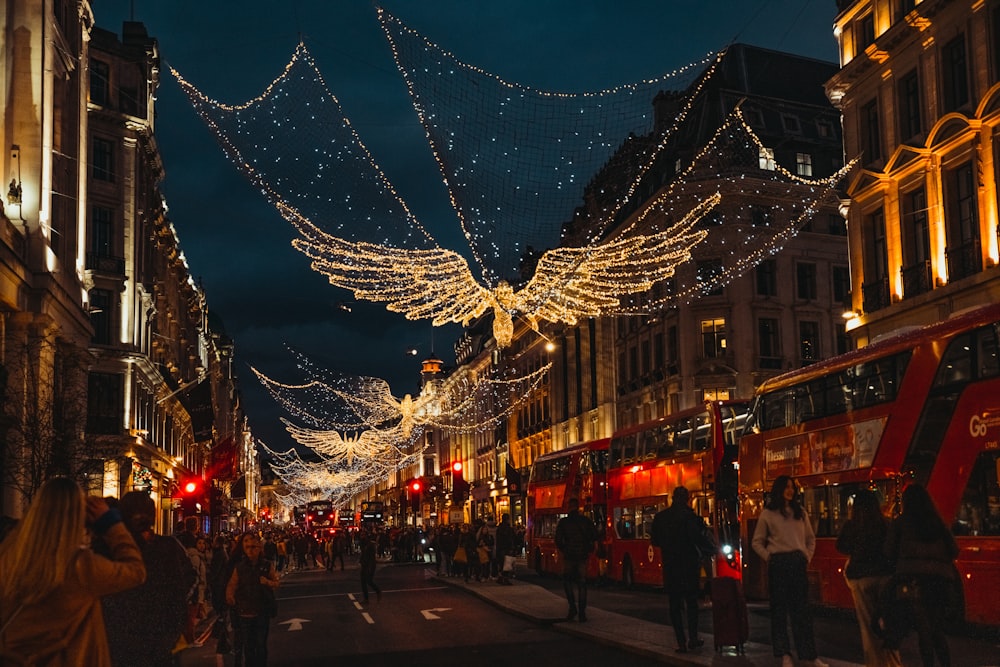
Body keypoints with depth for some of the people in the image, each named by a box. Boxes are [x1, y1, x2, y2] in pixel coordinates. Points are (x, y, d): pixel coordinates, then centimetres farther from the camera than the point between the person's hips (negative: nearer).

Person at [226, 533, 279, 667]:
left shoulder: (267, 565, 2)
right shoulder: (240, 567, 4)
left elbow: (276, 583, 5)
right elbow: (232, 585, -1)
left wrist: (268, 582, -15)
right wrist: (229, 596, -20)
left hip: (262, 612, -1)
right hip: (244, 612, 1)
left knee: (261, 645, 3)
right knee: (248, 646, 7)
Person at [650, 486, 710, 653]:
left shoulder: (660, 517, 2)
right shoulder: (688, 515, -12)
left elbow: (654, 540, 8)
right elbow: (697, 538, -17)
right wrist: (709, 550, -1)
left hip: (670, 566, 3)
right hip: (688, 564, -3)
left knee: (675, 605, 7)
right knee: (691, 602, 12)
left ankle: (681, 642, 5)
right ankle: (693, 638, 10)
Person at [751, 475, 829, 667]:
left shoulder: (800, 513, 14)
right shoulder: (768, 514, 2)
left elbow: (811, 538, 20)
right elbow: (757, 542, 5)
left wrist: (807, 557, 7)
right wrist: (769, 558, -6)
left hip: (798, 564, 3)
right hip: (778, 564, -3)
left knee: (802, 610, 4)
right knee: (779, 609, 2)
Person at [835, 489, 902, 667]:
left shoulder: (850, 526, -7)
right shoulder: (886, 524, -6)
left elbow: (841, 547, 5)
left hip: (860, 577, -1)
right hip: (885, 574, 1)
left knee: (868, 623, 6)